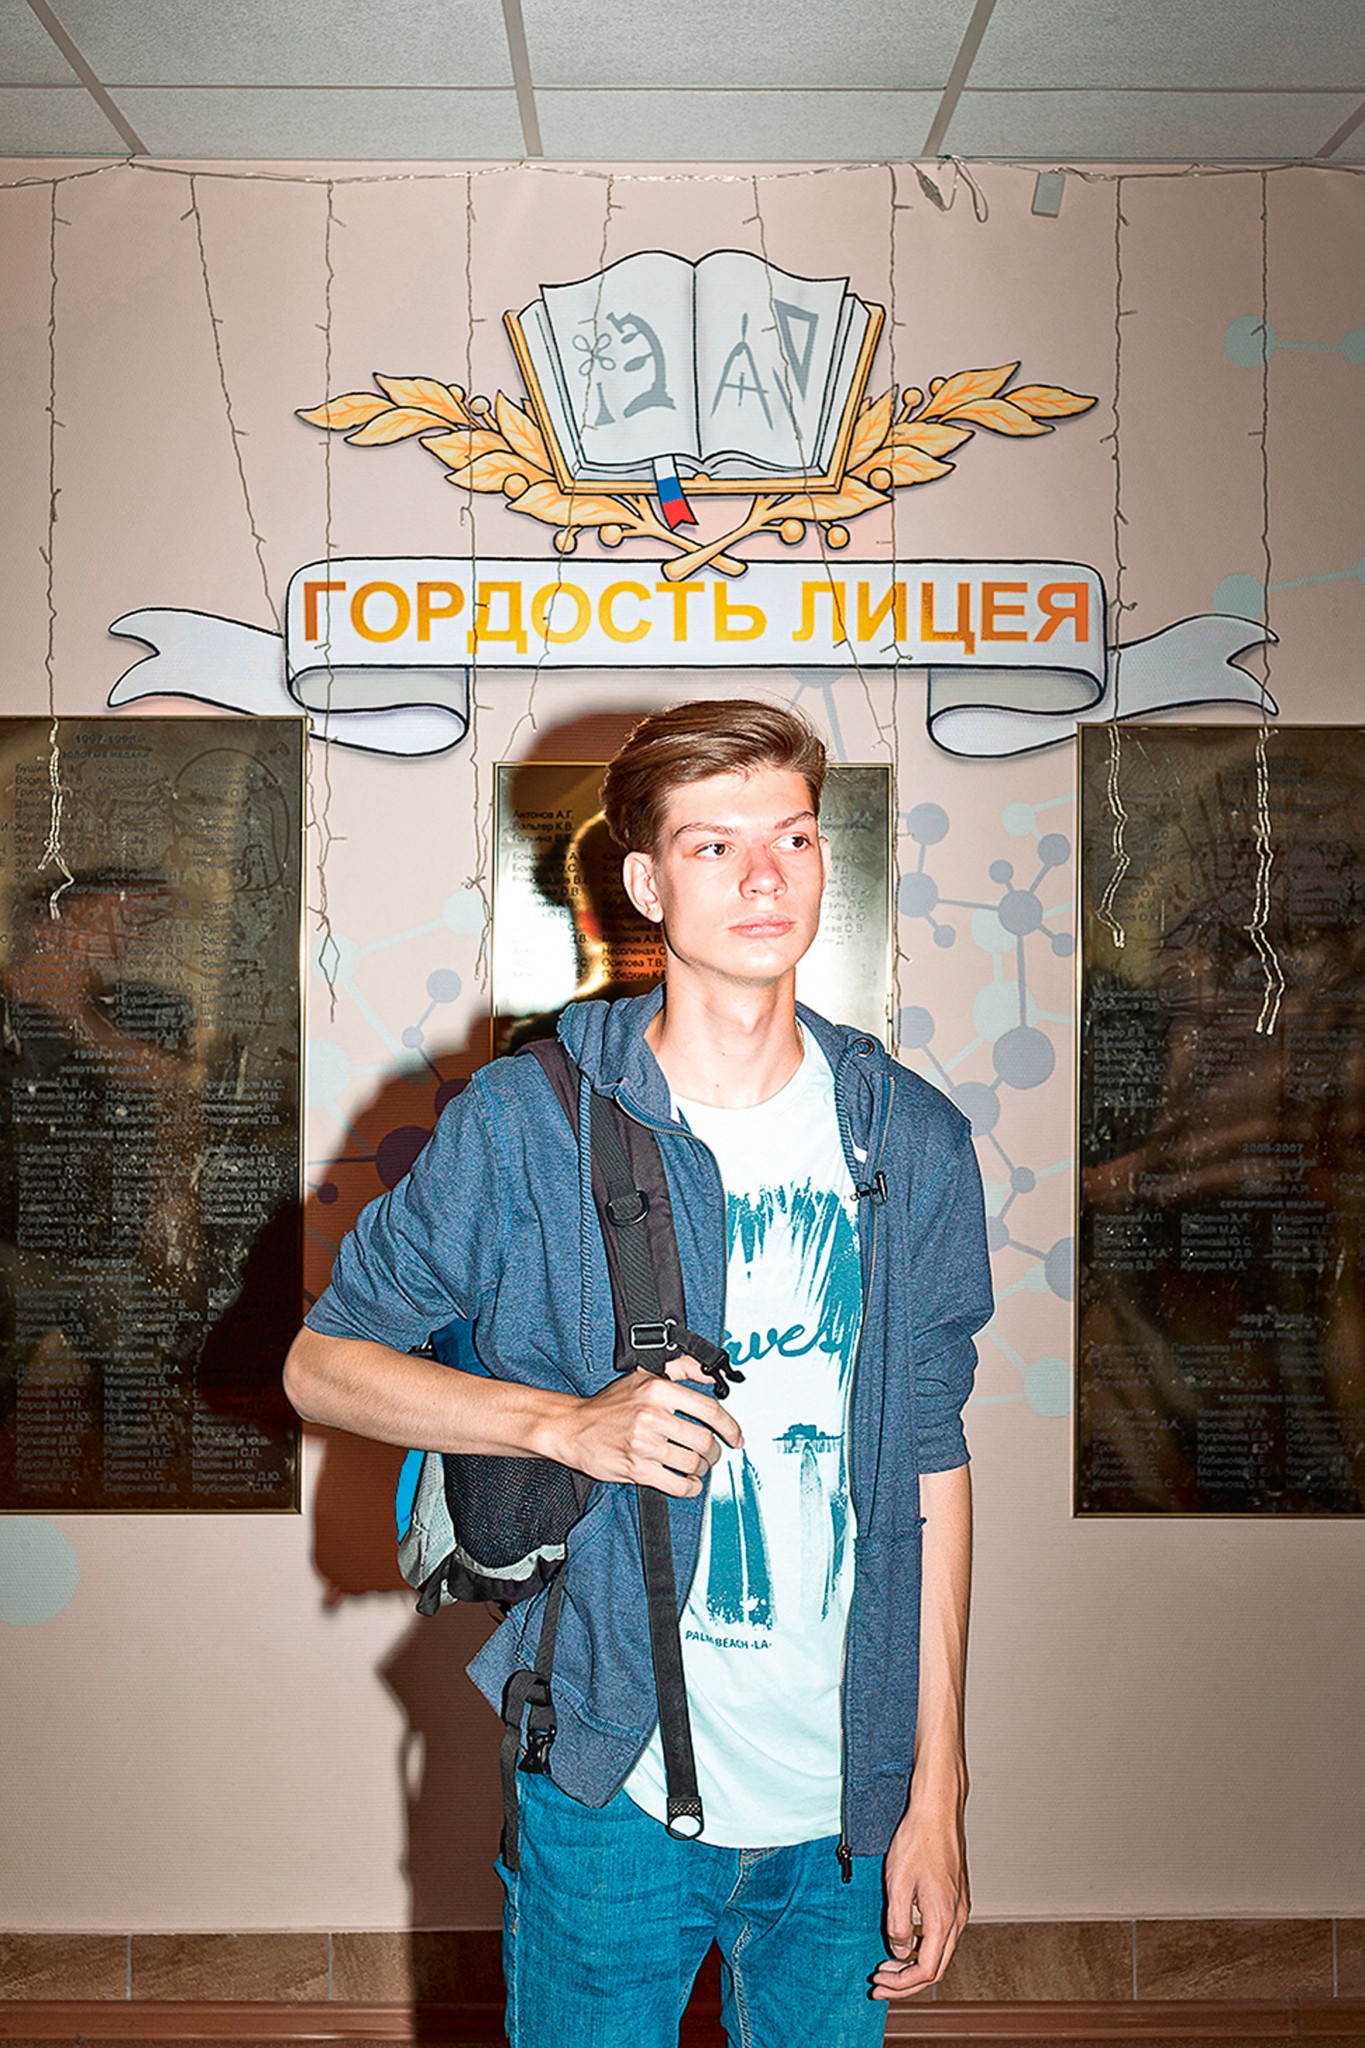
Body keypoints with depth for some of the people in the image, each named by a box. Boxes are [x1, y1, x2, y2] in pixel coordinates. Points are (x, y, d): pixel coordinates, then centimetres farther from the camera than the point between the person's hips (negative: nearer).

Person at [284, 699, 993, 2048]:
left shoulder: (912, 1141, -2)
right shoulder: (527, 1123, -10)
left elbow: (928, 1465, 2)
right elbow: (322, 1362, -3)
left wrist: (936, 1789, 2)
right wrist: (569, 1422, -19)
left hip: (843, 1799, 3)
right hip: (613, 1785, -2)